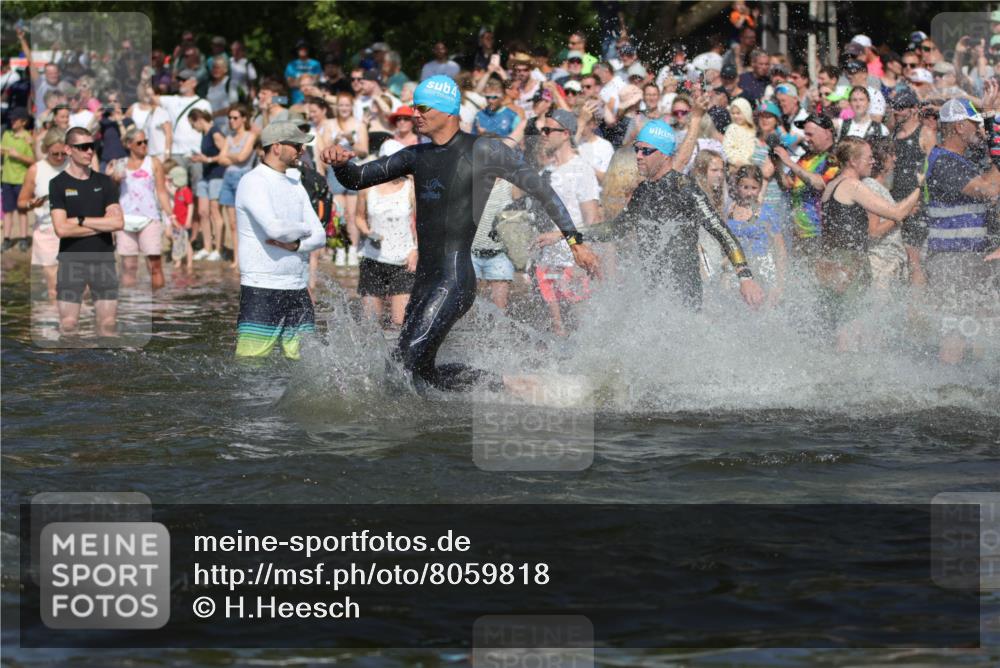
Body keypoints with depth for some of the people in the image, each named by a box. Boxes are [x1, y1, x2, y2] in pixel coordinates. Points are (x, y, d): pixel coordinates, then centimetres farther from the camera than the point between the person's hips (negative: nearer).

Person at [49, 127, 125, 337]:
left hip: (103, 260, 3)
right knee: (68, 325, -4)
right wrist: (102, 224, -7)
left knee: (108, 323, 2)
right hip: (71, 262, -3)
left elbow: (118, 222, -3)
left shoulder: (105, 182, 8)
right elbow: (61, 229, -12)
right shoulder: (58, 184, -1)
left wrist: (81, 220, -8)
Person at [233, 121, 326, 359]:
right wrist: (304, 229, -2)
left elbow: (320, 237, 11)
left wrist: (296, 245, -10)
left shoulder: (295, 185, 16)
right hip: (261, 290, -7)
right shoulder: (253, 182, -7)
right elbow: (274, 228, -22)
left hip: (297, 290, 7)